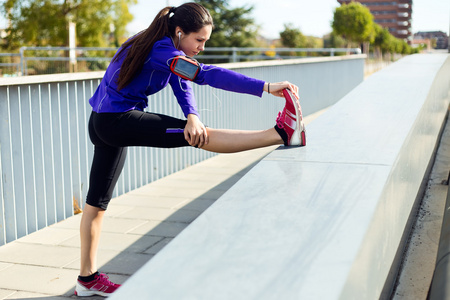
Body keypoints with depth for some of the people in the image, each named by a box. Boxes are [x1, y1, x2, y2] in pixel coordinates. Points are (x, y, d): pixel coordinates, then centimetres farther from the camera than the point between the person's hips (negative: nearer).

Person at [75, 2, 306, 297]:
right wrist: (266, 87, -39)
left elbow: (183, 86, -1)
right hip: (117, 120, -10)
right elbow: (205, 74, -34)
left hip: (103, 123, 10)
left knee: (98, 200, 14)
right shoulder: (161, 50, -20)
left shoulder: (163, 46, 10)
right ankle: (282, 133, -30)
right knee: (203, 135, -22)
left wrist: (192, 115, -24)